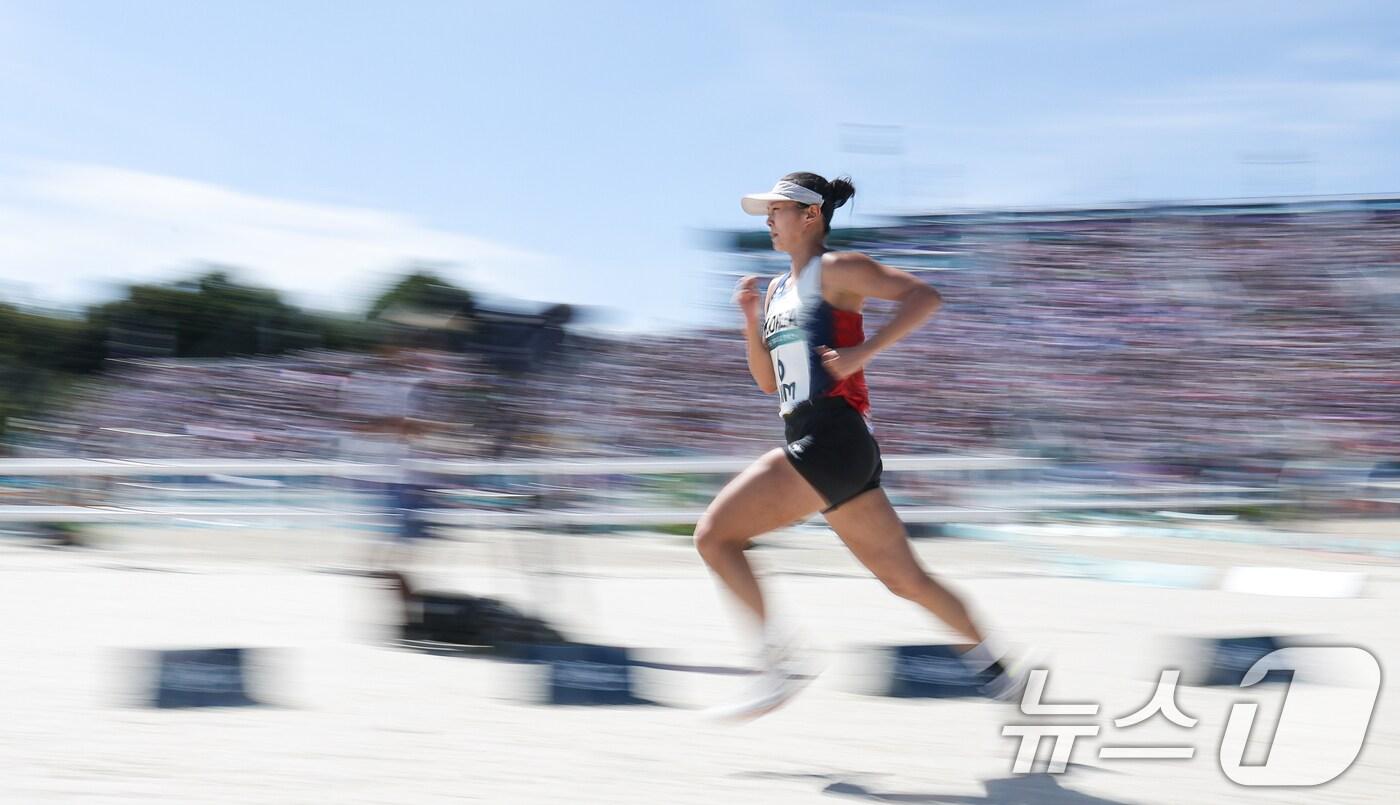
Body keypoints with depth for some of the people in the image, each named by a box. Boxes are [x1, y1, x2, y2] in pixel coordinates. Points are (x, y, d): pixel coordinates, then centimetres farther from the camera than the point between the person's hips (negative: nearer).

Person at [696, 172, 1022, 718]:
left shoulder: (836, 271, -2)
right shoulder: (778, 290, 22)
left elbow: (925, 297, -12)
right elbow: (768, 382, 24)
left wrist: (861, 353, -18)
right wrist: (750, 320, 10)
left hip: (832, 440, -9)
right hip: (813, 446, 9)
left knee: (714, 534, -13)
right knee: (903, 577, 11)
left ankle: (783, 662, -13)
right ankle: (991, 665, 19)